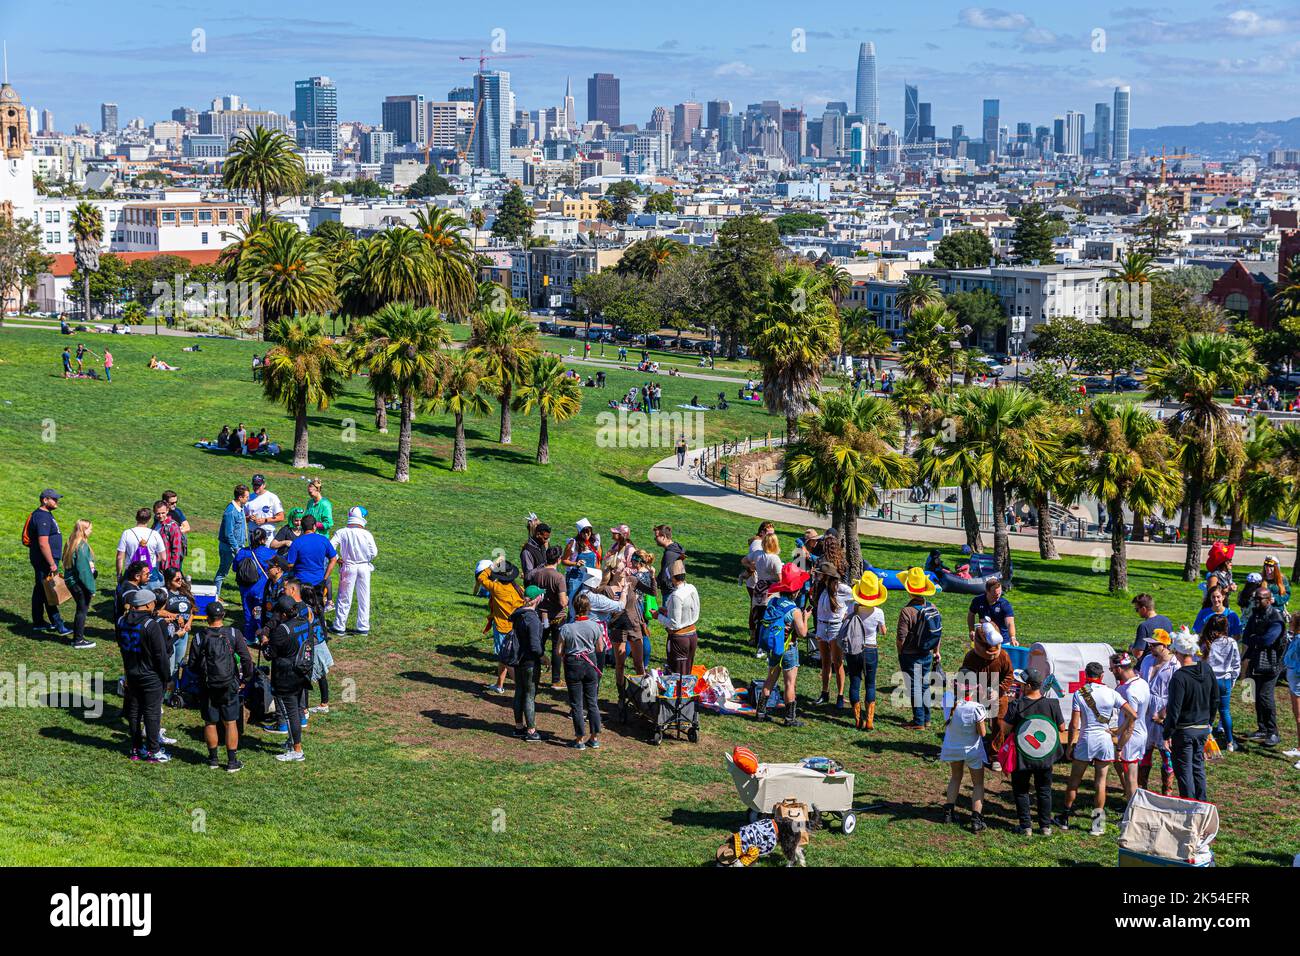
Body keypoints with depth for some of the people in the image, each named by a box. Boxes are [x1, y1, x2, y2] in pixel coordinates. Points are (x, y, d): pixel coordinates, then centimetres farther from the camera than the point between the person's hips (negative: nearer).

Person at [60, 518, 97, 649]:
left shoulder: (71, 543, 7)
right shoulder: (82, 546, -20)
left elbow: (65, 561, 14)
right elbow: (84, 569, -22)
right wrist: (91, 588, -16)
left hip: (70, 581, 9)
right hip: (80, 583, -9)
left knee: (80, 609, 18)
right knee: (82, 610, 3)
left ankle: (77, 637, 25)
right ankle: (79, 640, 9)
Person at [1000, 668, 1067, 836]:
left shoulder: (1017, 705, -15)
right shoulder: (1052, 704, -9)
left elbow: (1005, 730, -13)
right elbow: (1062, 728, 1)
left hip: (1022, 758, -2)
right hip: (1045, 757, 2)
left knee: (1021, 791, 14)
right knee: (1044, 791, 17)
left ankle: (1026, 826, 13)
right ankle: (1045, 826, 19)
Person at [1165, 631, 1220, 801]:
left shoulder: (1179, 677, -23)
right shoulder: (1206, 668, -1)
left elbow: (1174, 709, -20)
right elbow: (1215, 699, 10)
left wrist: (1168, 733, -11)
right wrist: (1209, 721, 22)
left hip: (1184, 730, -7)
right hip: (1203, 728, 7)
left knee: (1184, 769, 4)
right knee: (1198, 766, 19)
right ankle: (1201, 802, 26)